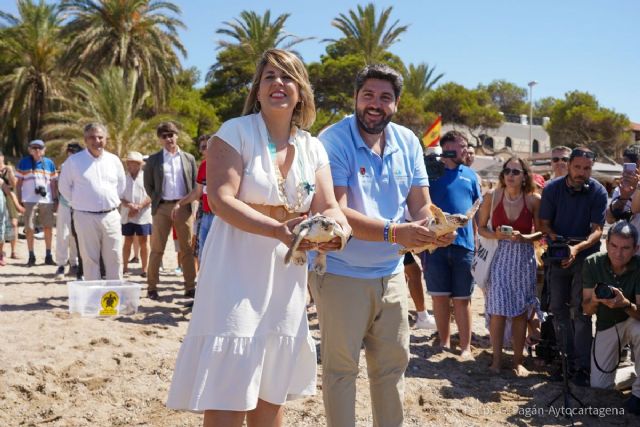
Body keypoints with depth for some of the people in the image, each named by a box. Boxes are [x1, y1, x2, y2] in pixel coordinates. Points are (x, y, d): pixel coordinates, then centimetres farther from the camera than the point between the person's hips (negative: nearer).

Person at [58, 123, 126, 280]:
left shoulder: (114, 160, 7)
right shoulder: (74, 161, -2)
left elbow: (121, 185, 19)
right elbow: (64, 186, 6)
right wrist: (79, 203, 6)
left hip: (111, 215, 3)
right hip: (85, 217, -3)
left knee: (115, 258, 4)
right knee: (90, 259, 3)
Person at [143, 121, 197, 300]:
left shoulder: (189, 158, 9)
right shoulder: (153, 160, 6)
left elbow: (194, 184, 9)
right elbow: (148, 185, 8)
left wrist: (187, 203, 1)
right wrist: (157, 201, -1)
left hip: (184, 207, 1)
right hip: (162, 207, -1)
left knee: (187, 248, 3)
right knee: (157, 249, 1)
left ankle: (190, 287, 8)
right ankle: (152, 287, 8)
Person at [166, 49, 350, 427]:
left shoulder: (313, 148, 8)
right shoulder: (236, 133, -8)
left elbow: (328, 207, 5)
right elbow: (221, 200, -18)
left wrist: (339, 230, -19)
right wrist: (278, 230, -29)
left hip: (285, 278, 6)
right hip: (237, 274, -5)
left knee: (271, 390, 15)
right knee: (227, 395, -5)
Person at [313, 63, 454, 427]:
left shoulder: (408, 142, 3)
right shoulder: (334, 141, -15)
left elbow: (421, 204, 2)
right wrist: (393, 232, -35)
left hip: (391, 273, 6)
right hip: (341, 274, -5)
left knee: (394, 362, 15)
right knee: (341, 366, 5)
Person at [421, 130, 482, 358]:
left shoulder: (470, 175, 12)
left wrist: (476, 241, 10)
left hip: (464, 244, 2)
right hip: (435, 243, -2)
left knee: (462, 299, 5)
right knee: (439, 296, 7)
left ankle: (466, 347, 13)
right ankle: (444, 342, 22)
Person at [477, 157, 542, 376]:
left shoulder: (534, 199, -5)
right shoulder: (492, 197, -4)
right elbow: (481, 227, 5)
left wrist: (524, 237, -16)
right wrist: (496, 235, -14)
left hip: (524, 258, 1)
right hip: (499, 257, 0)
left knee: (520, 311, 5)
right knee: (498, 310, -5)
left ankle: (518, 361, 18)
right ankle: (496, 359, 9)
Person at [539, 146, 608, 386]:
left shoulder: (598, 192, -9)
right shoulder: (552, 188, -3)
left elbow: (597, 230, -12)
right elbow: (544, 223, 1)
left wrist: (577, 248, -29)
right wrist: (555, 238, -21)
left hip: (586, 256, -3)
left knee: (580, 311, -8)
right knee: (558, 309, 5)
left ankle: (582, 367, -2)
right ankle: (566, 361, 16)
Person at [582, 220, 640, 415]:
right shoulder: (592, 263, -17)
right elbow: (587, 309, -14)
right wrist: (594, 301, -38)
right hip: (606, 324, 2)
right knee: (598, 386, -1)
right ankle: (621, 357, 33)